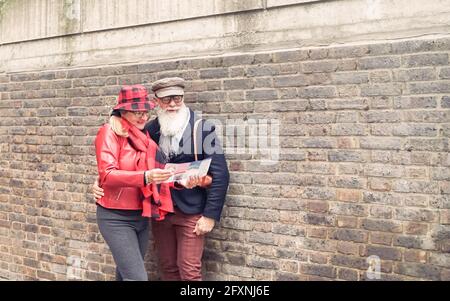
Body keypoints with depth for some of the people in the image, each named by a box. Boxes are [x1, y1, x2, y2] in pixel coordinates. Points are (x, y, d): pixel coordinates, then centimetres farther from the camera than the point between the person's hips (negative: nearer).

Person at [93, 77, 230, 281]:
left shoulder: (202, 129, -10)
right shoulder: (150, 130, 1)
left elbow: (220, 175, -10)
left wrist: (210, 215, -12)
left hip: (191, 211, -4)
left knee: (189, 270, 0)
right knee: (167, 267, 15)